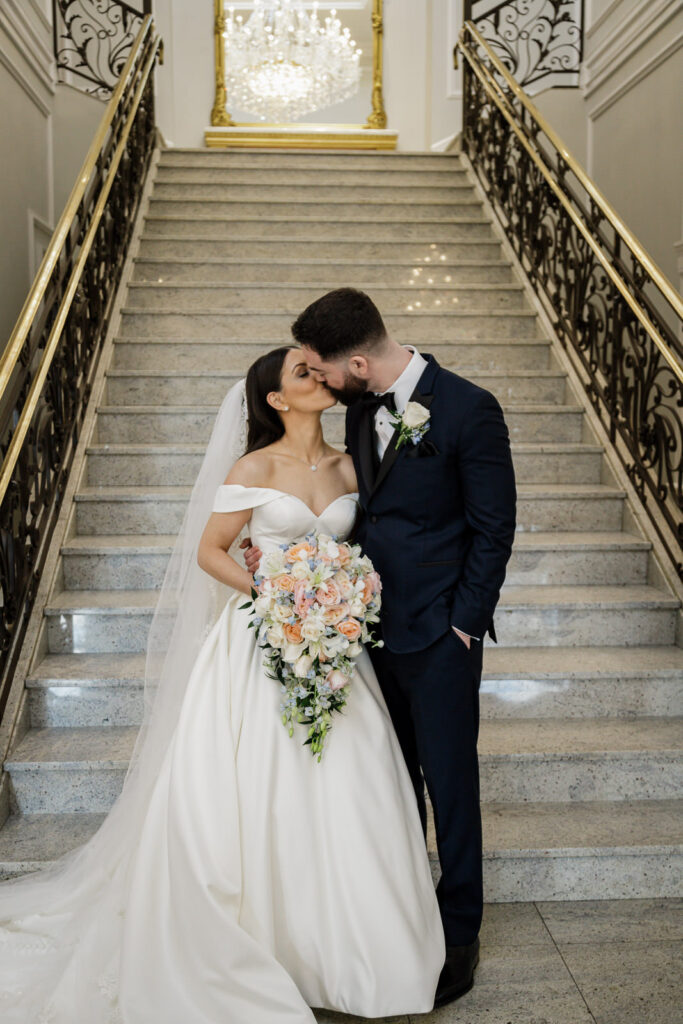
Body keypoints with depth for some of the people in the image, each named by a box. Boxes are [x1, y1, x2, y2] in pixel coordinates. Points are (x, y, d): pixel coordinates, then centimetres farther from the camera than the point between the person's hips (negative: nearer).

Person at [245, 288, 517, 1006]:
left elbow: (493, 528, -11)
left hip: (438, 635, -6)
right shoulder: (363, 406, 4)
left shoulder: (469, 409, -15)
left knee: (449, 782, 7)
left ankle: (459, 933, 26)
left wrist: (464, 623, -11)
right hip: (373, 624, 6)